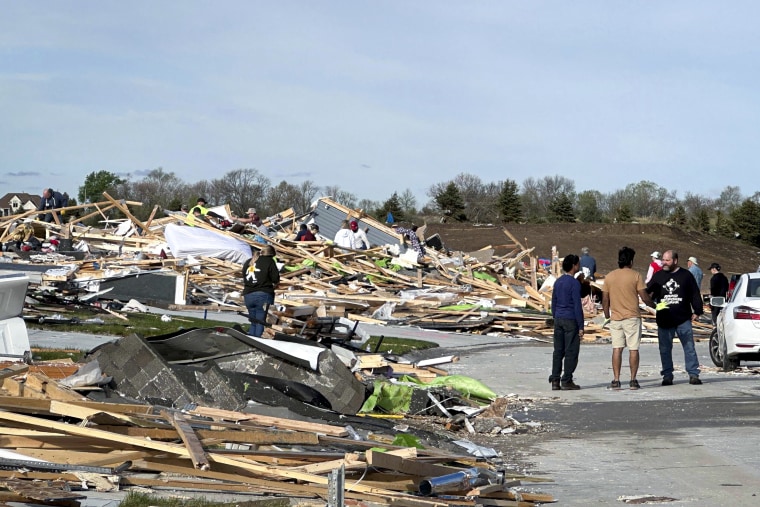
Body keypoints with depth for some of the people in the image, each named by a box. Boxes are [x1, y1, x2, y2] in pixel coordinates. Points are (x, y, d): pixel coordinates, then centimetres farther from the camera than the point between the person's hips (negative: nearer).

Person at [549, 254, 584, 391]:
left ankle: (555, 381, 6)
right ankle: (566, 381, -1)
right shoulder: (574, 283, -13)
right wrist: (581, 326, -12)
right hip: (571, 320, -7)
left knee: (558, 351, 8)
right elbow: (577, 306, -15)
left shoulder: (558, 282, 10)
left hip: (558, 319, 7)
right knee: (571, 352, -1)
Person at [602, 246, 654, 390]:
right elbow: (645, 298, -7)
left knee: (617, 349, 6)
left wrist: (607, 316, 17)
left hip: (615, 318, 3)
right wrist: (654, 305, 11)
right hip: (632, 318, -3)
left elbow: (605, 300, 6)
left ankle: (616, 380, 3)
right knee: (633, 349, 2)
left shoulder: (609, 276, 4)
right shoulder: (635, 276, -7)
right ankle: (633, 380, 2)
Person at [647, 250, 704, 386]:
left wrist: (697, 311, 1)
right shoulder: (658, 276, 11)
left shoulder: (686, 275, 5)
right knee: (665, 349, 4)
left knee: (689, 347, -2)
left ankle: (693, 374, 1)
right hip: (664, 321, 2)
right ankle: (667, 376, 11)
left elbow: (695, 294, 7)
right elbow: (648, 293, 15)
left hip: (683, 319, -2)